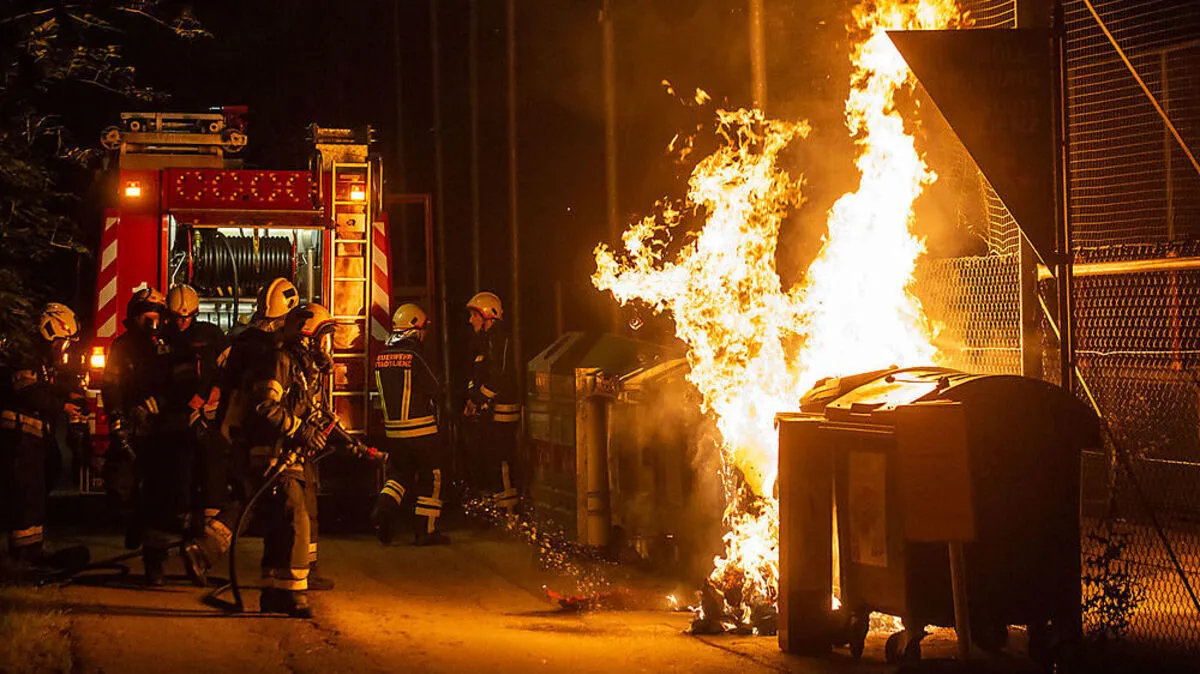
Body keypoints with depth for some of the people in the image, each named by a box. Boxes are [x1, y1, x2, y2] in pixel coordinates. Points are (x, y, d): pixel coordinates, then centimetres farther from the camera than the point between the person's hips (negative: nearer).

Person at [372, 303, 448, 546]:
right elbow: (435, 391, -9)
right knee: (430, 478, 6)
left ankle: (385, 508, -3)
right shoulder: (414, 356, -16)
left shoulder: (381, 357, 3)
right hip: (421, 430, -6)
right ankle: (427, 530, 9)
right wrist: (432, 406, 12)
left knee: (400, 473, 20)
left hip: (392, 429, 6)